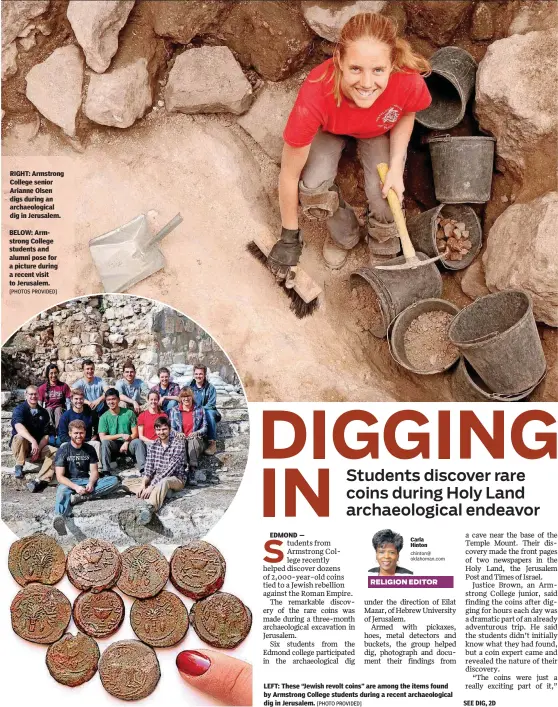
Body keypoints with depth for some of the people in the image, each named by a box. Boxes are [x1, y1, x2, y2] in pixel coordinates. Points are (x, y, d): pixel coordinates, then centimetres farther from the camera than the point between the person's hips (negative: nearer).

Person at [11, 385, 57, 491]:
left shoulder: (43, 413, 5)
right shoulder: (19, 409, -8)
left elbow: (46, 434, 0)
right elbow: (18, 427, -29)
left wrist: (38, 450, -18)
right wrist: (33, 441, -45)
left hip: (39, 446, 3)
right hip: (22, 446, -3)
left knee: (55, 452, -24)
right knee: (19, 438, -37)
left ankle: (41, 480, -40)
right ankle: (19, 467, -15)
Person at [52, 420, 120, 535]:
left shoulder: (89, 449, 10)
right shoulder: (63, 451, -1)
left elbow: (94, 471, 6)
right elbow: (60, 477, -9)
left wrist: (91, 483, -18)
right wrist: (75, 487, -25)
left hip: (86, 482, 4)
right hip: (69, 483, -4)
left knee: (114, 481, -19)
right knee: (62, 492, -41)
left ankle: (78, 497, -36)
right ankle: (59, 517, -74)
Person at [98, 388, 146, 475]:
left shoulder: (129, 413, 0)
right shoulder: (104, 417, -2)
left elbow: (135, 433, -1)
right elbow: (102, 437, -11)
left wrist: (126, 442, -19)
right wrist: (121, 435, -18)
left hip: (128, 444, 0)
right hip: (113, 446, 0)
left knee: (138, 442, -28)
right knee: (105, 442, -30)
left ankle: (143, 469, -36)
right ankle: (106, 471, -31)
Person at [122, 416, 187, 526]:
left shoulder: (178, 445, -13)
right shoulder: (152, 446, 7)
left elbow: (170, 470, -21)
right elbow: (148, 468, -1)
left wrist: (152, 486, -29)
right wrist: (143, 484, -21)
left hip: (175, 479, -7)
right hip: (156, 479, 7)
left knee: (163, 482, -41)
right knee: (126, 483, -7)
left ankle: (148, 508, -67)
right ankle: (162, 493, -28)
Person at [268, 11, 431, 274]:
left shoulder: (409, 81, -39)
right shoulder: (315, 96, -43)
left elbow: (406, 114, -10)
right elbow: (289, 174, -29)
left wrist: (396, 166, -24)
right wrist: (289, 238, -18)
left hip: (380, 130, 1)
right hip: (330, 128, -1)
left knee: (384, 195, -19)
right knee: (313, 187, -25)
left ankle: (382, 249, 16)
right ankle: (343, 235, 9)